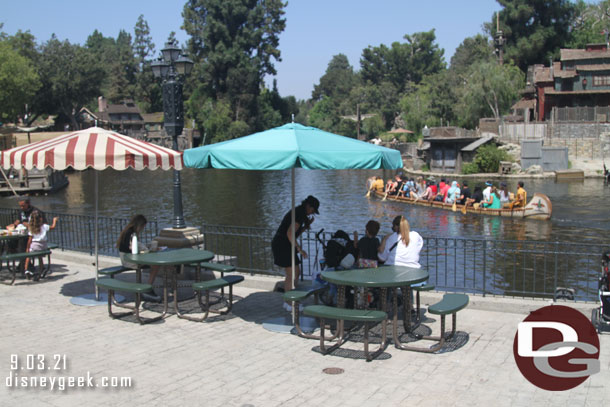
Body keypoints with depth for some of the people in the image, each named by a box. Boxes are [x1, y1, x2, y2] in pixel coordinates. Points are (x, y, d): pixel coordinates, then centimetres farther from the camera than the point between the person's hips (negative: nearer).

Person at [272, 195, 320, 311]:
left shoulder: (297, 212, 17)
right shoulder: (300, 214, -15)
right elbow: (290, 233, -23)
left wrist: (307, 225, 12)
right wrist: (300, 249, -19)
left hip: (282, 244, 10)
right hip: (283, 245, -10)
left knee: (296, 272, 15)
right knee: (291, 275, -4)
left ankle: (288, 301, 20)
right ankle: (289, 304, 4)